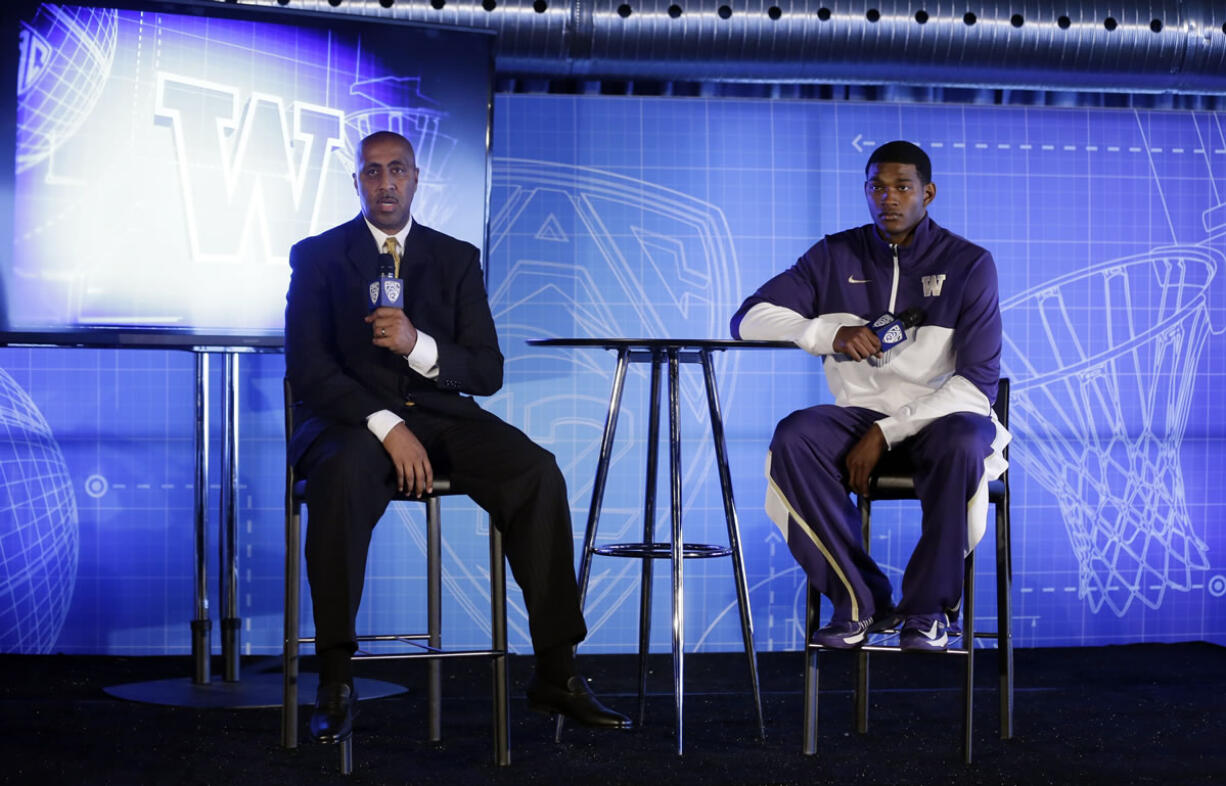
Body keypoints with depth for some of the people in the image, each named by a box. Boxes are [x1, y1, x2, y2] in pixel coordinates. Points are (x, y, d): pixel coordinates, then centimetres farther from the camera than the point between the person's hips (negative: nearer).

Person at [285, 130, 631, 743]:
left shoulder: (457, 259, 14)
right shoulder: (317, 256, 7)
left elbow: (487, 372, 5)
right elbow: (307, 368, -5)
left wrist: (419, 346, -16)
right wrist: (386, 425, -19)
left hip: (438, 415, 3)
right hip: (351, 418, -3)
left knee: (537, 472, -25)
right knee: (342, 475, -38)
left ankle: (555, 675, -20)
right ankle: (335, 683, -31)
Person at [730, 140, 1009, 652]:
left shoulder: (968, 264, -2)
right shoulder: (835, 257, 6)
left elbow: (978, 382, -9)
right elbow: (748, 319, 0)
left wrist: (886, 432, -19)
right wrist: (831, 332, -18)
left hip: (940, 416, -2)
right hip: (859, 414, 3)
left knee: (962, 443, -39)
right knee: (793, 437, -30)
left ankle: (929, 607, -20)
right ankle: (860, 601, -19)